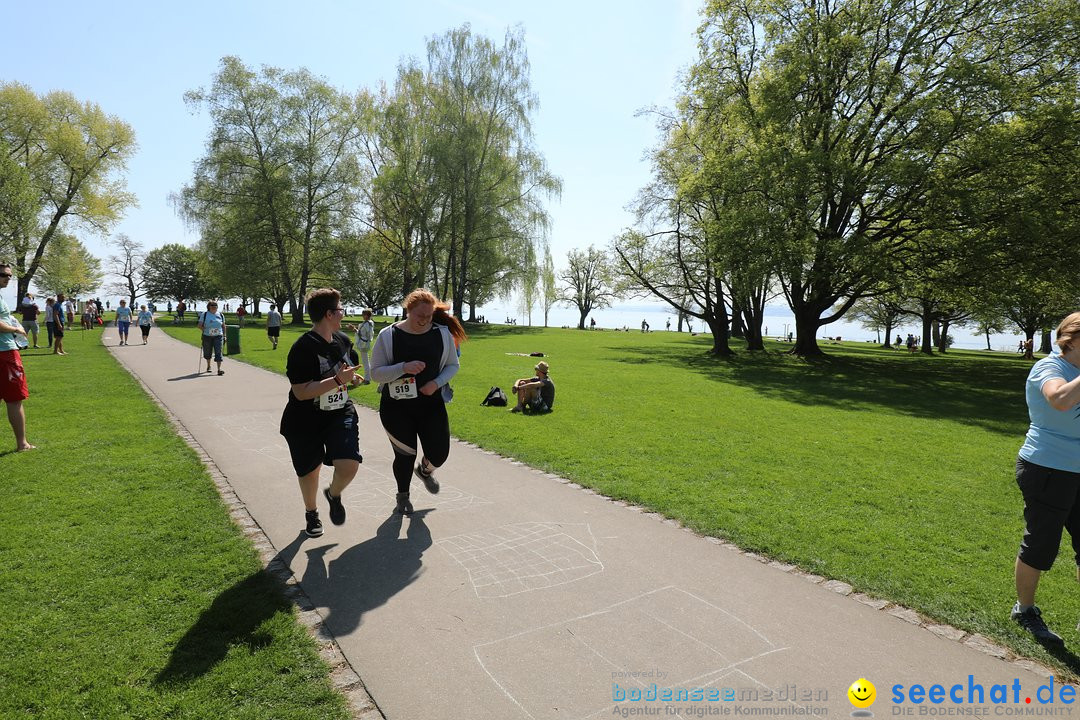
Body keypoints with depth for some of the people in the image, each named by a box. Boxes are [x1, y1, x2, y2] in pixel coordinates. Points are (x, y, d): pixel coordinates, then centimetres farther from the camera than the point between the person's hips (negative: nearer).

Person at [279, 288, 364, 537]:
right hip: (305, 422, -4)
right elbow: (301, 392, -25)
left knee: (349, 465, -15)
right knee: (310, 471, 15)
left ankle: (334, 494, 20)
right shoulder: (303, 348, -20)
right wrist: (338, 380, -31)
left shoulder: (343, 340, 2)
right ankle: (311, 513, 45)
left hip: (340, 414, 4)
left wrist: (352, 378, -2)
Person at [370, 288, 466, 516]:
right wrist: (403, 368, -26)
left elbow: (452, 365, 7)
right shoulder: (388, 336, -10)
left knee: (439, 454, 1)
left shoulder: (442, 333, -4)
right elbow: (376, 372, -9)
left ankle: (425, 471, 41)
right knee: (405, 454, 6)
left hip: (431, 404, 2)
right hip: (397, 406, -2)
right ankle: (403, 496, 36)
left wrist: (437, 383, -12)